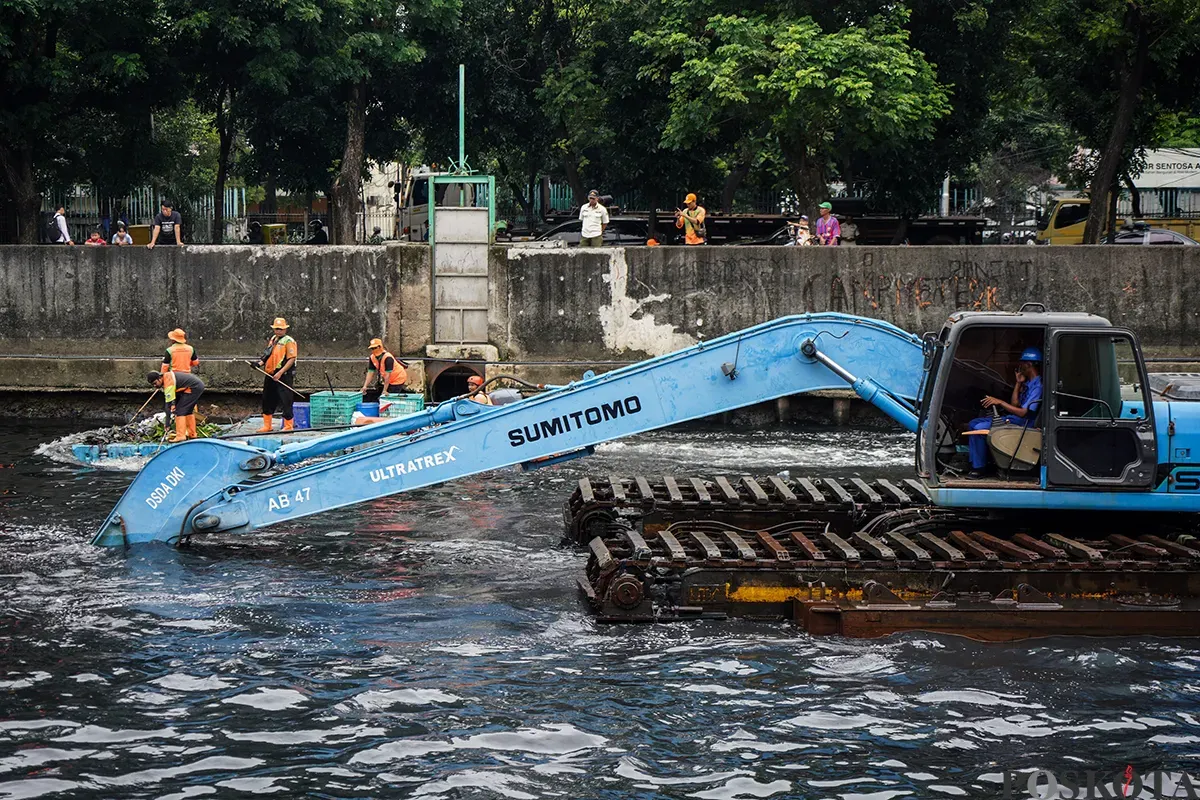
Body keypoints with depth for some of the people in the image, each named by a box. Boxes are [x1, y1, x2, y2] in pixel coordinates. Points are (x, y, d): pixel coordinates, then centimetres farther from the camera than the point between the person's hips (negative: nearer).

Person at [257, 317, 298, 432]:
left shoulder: (289, 341, -9)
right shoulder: (272, 339, 15)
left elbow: (291, 359, -16)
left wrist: (280, 373, -21)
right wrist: (261, 362, 4)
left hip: (284, 376, -8)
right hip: (270, 375, 8)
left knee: (286, 401, -5)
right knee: (267, 400, 12)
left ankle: (288, 426, 3)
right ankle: (267, 426, 21)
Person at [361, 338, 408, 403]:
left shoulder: (387, 358, -30)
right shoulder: (372, 358, -7)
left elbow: (388, 374, -32)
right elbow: (370, 372, -5)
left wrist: (385, 390, -34)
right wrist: (365, 386, -15)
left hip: (398, 378, -8)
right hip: (389, 380, 8)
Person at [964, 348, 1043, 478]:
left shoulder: (1037, 386, -16)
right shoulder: (1028, 383, 16)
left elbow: (1023, 412, -23)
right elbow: (1014, 404, 12)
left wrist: (1000, 402, -21)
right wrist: (1019, 383, 8)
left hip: (1022, 423, -11)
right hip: (1011, 418, 11)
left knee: (979, 428, -23)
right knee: (973, 424, 8)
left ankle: (978, 469, -17)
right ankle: (974, 463, 1)